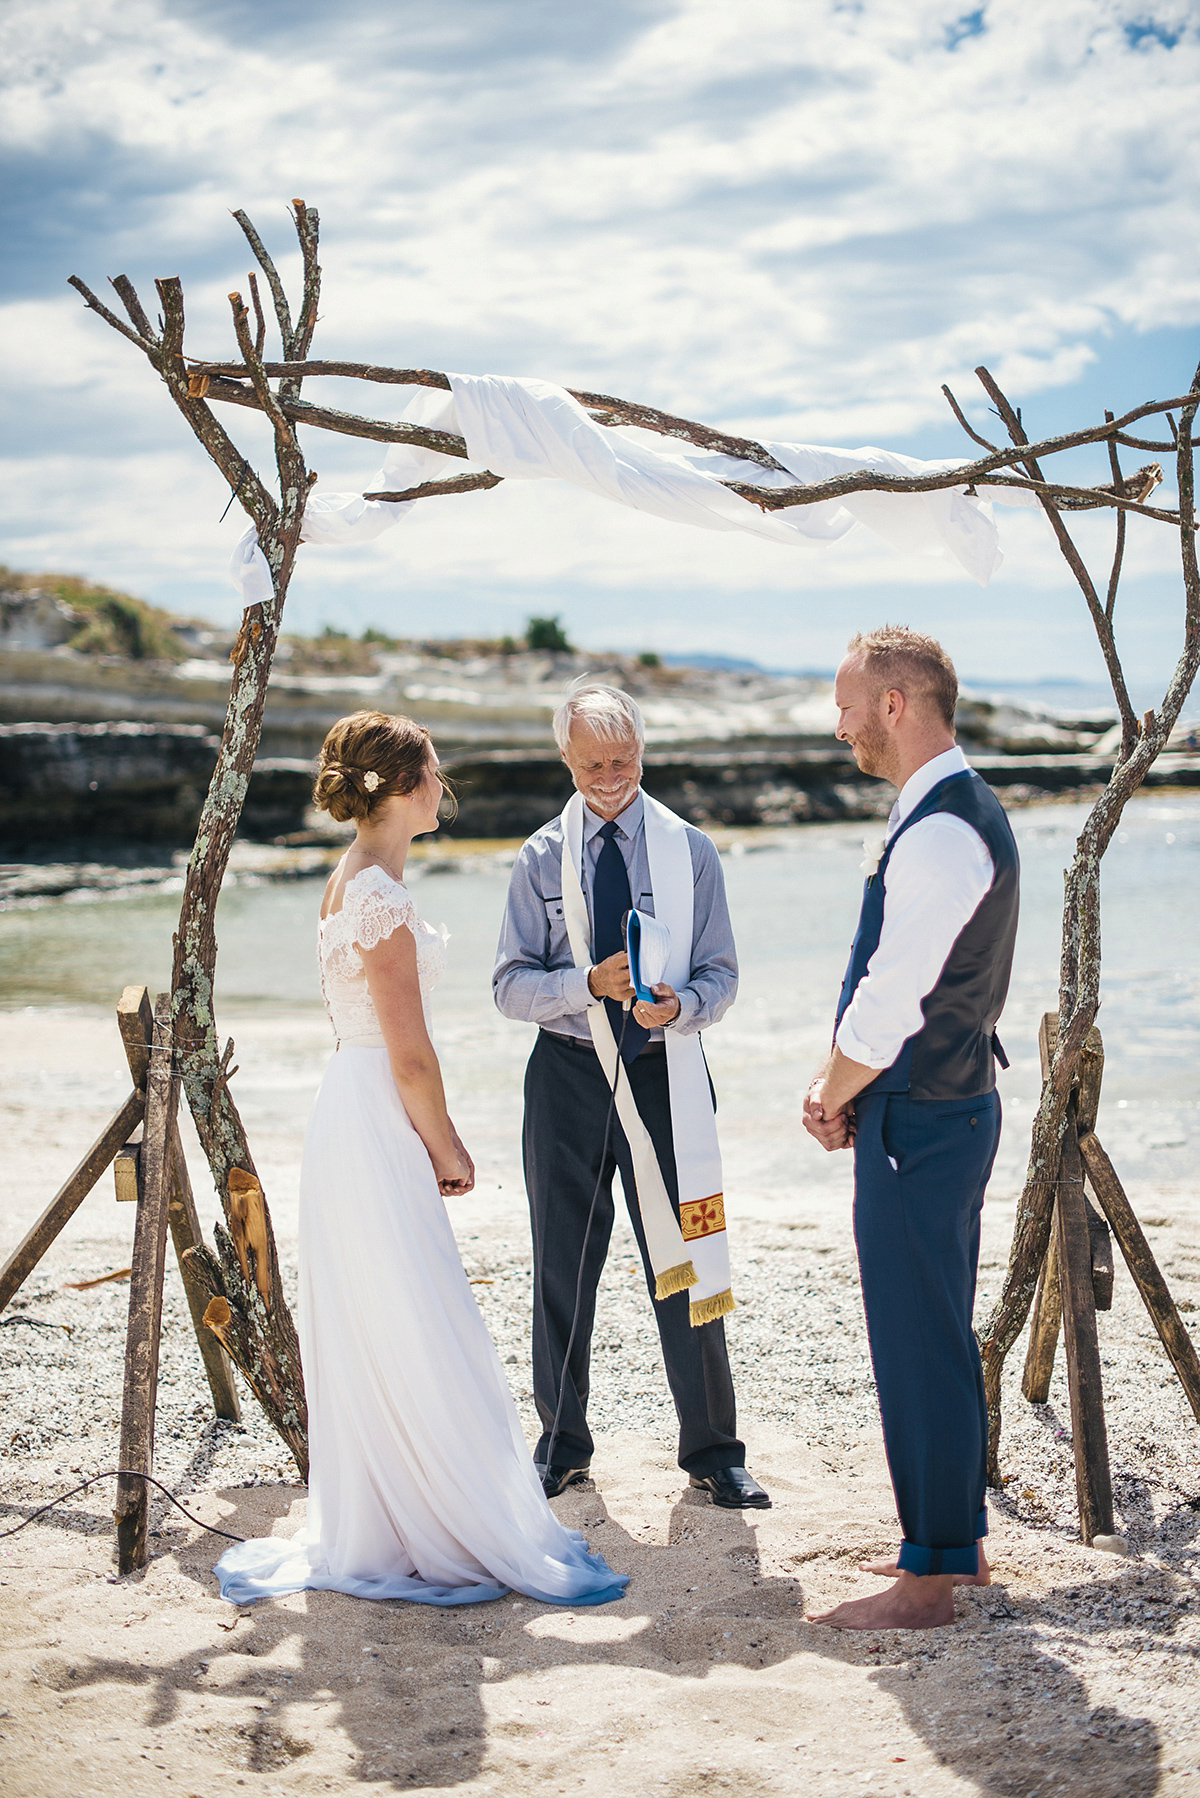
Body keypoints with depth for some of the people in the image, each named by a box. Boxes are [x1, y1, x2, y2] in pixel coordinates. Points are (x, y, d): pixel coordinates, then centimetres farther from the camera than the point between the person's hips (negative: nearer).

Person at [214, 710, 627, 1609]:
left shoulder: (353, 880, 13)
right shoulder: (382, 895, -18)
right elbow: (410, 1053, -18)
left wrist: (438, 1138, 17)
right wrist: (448, 1148, -5)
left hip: (357, 1120, 10)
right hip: (380, 1127, -10)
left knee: (369, 1339, 15)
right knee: (416, 1335, -3)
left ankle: (368, 1539, 25)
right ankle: (490, 1535, 6)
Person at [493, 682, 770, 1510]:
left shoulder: (689, 850, 2)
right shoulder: (542, 858, 3)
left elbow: (721, 977, 1)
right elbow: (512, 984, -1)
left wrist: (678, 1004, -21)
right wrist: (590, 982, -19)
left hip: (664, 1071, -1)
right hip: (568, 1073, 1)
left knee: (683, 1262, 3)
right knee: (563, 1265, 9)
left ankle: (713, 1451, 18)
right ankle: (563, 1445, 26)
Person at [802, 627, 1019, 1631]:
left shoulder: (940, 834, -21)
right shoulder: (965, 811, 12)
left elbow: (889, 1005, -21)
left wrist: (832, 1095, -5)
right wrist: (848, 1092, 7)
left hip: (920, 1123, -11)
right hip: (948, 1104, 11)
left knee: (920, 1344, -2)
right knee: (940, 1335, 19)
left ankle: (930, 1581, 7)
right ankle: (958, 1538, 32)